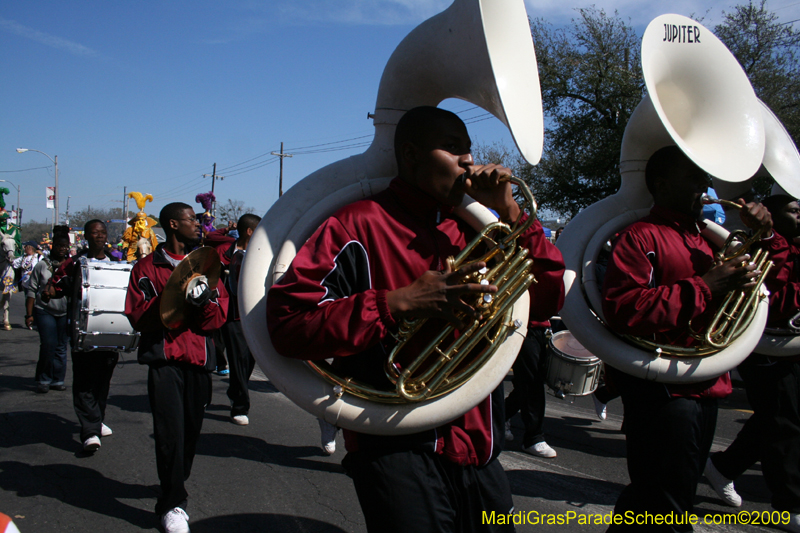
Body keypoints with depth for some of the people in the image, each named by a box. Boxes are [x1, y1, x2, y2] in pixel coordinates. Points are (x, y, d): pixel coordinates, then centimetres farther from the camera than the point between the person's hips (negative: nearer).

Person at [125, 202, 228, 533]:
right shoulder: (148, 267, 4)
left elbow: (219, 316, 8)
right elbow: (138, 316, -6)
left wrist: (204, 298, -14)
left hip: (200, 358, 4)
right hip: (165, 359, -4)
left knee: (191, 428, 7)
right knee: (171, 430, -9)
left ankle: (176, 484, 30)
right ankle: (173, 504, 2)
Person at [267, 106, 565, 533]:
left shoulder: (471, 231, 13)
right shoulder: (358, 225, -7)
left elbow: (549, 297, 11)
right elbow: (286, 324, -16)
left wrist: (510, 213, 0)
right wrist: (398, 302, -23)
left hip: (479, 453, 7)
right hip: (400, 453, -6)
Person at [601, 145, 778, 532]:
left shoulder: (703, 238, 18)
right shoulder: (641, 236, -10)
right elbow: (622, 308, -26)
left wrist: (762, 235, 10)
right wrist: (704, 287, -23)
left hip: (705, 390, 9)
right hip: (663, 393, -9)